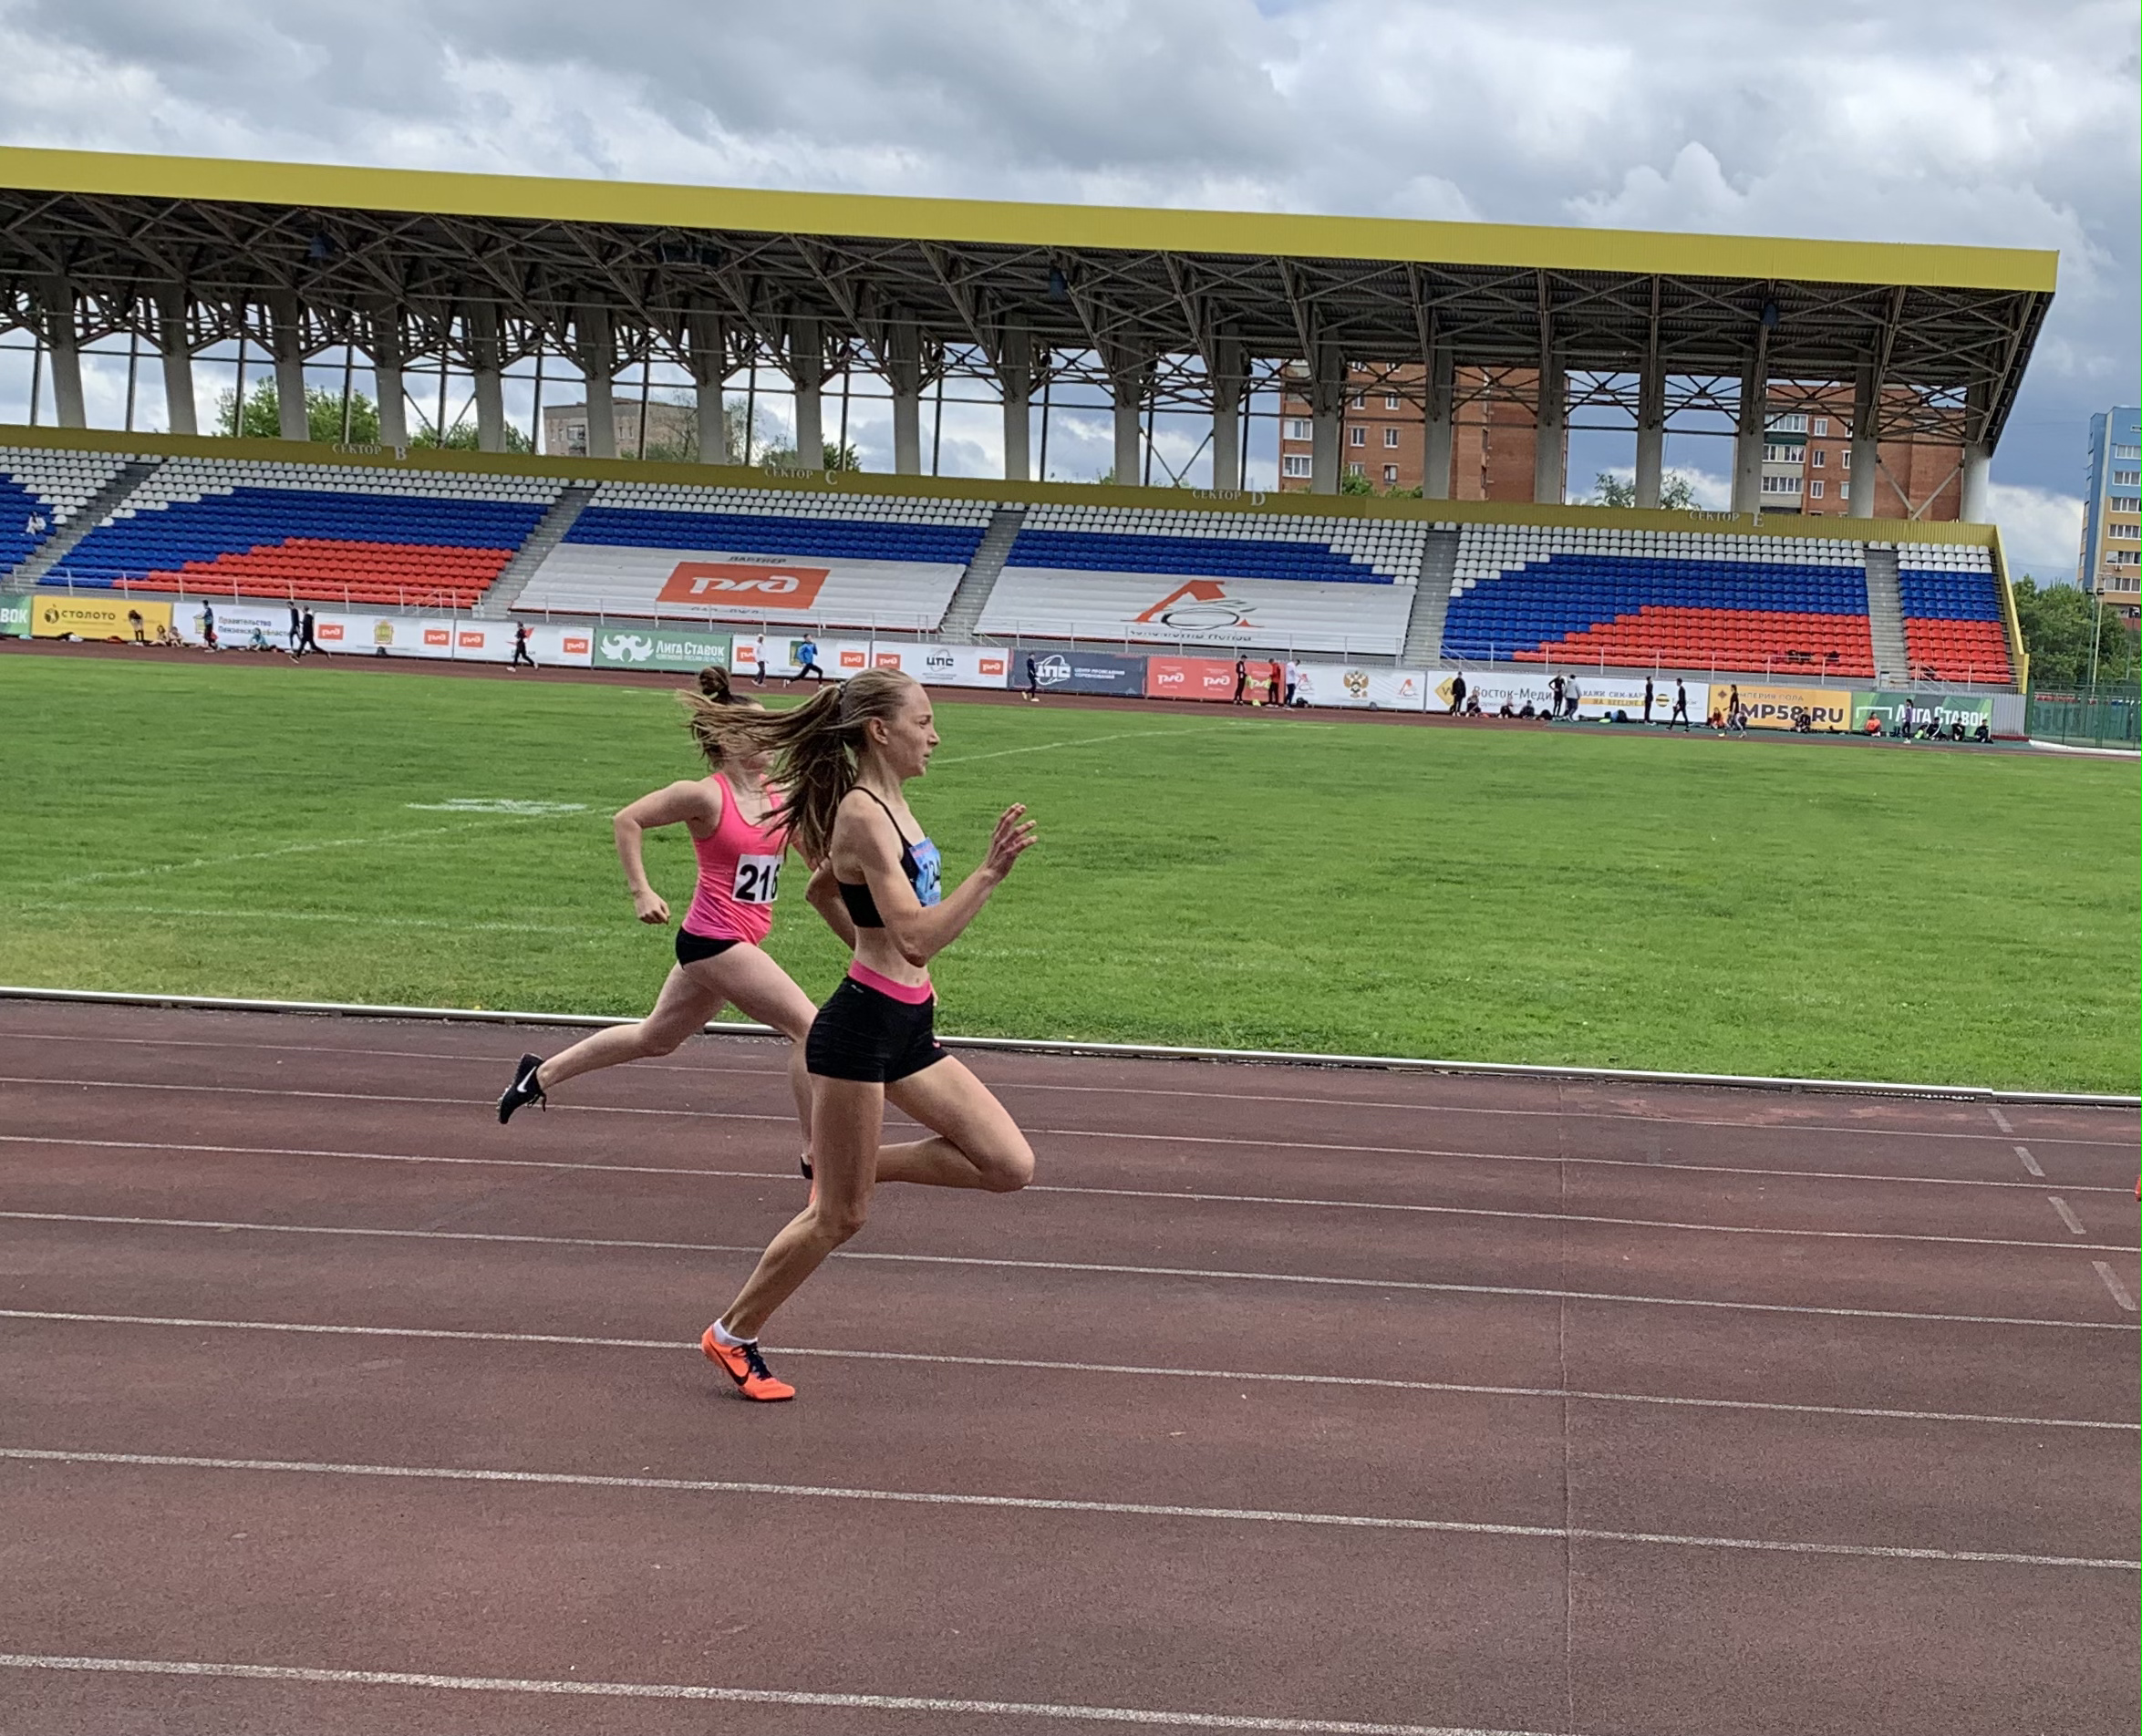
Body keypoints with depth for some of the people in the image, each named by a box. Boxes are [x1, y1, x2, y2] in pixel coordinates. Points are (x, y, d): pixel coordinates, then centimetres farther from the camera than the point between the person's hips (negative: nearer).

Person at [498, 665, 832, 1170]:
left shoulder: (780, 795, 5)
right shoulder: (705, 795, -15)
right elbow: (627, 820, -9)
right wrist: (640, 892, -12)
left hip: (737, 942, 8)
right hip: (714, 939, -8)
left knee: (654, 1037, 21)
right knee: (808, 1026, -12)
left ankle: (542, 1073, 36)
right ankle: (818, 1153, -6)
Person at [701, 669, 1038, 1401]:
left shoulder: (890, 806, 10)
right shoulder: (864, 813, -19)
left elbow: (823, 889, 26)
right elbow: (916, 935, -27)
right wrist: (989, 873, -33)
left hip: (906, 1028, 9)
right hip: (860, 1029, -9)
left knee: (1011, 1166, 2)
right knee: (839, 1217, 3)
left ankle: (858, 1164, 16)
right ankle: (733, 1335, 22)